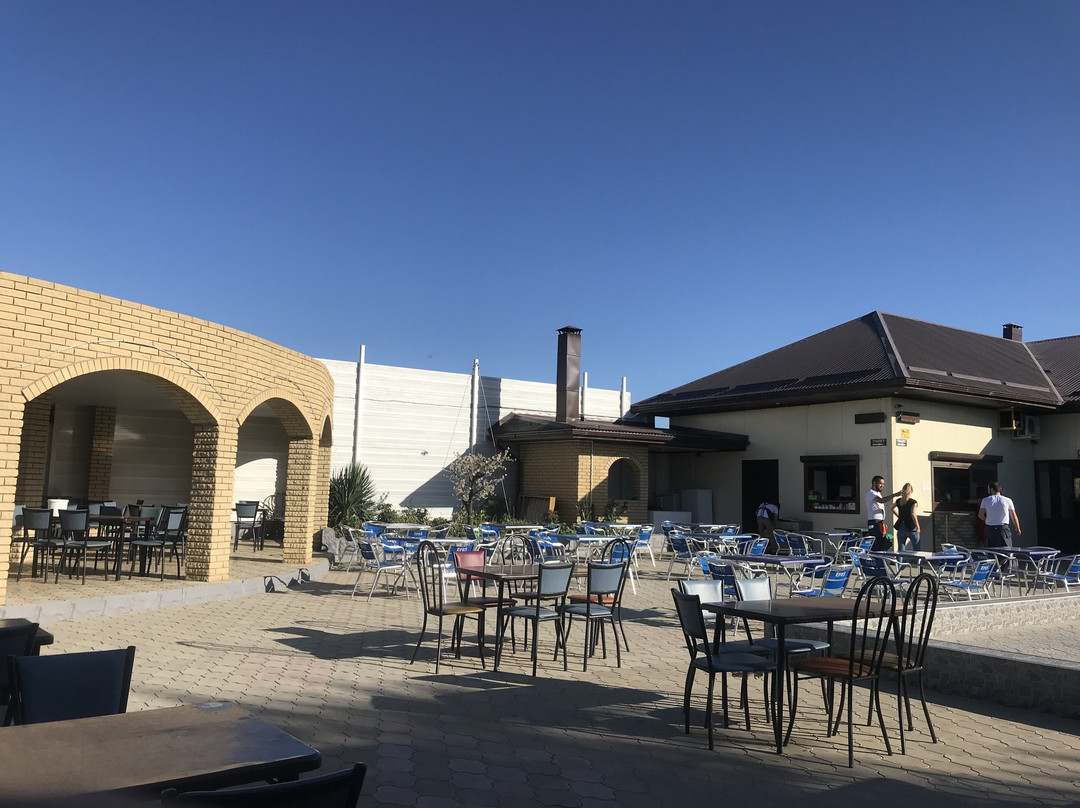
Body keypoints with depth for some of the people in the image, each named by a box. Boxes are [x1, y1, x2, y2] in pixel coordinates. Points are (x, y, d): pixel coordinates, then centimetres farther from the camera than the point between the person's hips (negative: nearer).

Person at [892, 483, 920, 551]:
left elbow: (892, 508, 23)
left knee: (900, 550, 6)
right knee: (917, 550, 6)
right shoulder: (913, 502, -11)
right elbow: (913, 514, -19)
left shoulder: (898, 501, 5)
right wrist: (917, 527, -16)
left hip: (901, 528, 4)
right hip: (911, 527, -4)